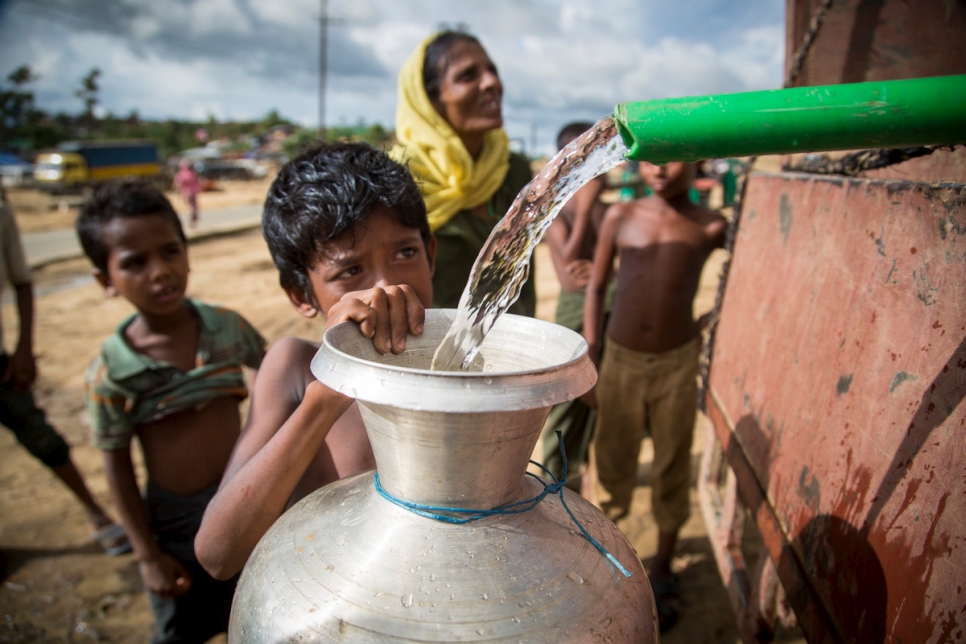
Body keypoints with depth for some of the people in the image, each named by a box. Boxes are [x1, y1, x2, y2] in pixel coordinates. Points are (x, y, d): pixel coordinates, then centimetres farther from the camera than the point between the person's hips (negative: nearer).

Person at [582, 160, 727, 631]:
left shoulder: (710, 227, -3)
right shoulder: (620, 216, 0)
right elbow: (596, 286, 5)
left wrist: (707, 321, 1)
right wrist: (590, 357, 1)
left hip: (676, 363, 0)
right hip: (620, 359, 1)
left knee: (671, 471, 11)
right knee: (608, 464, 9)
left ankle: (662, 568, 31)